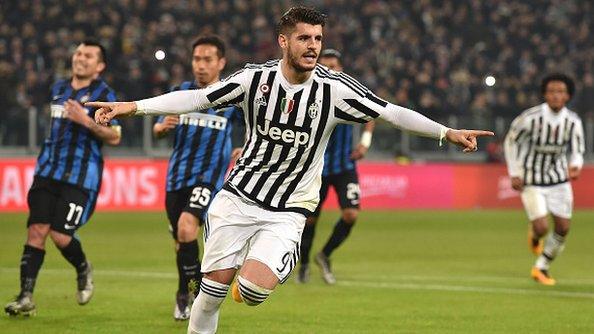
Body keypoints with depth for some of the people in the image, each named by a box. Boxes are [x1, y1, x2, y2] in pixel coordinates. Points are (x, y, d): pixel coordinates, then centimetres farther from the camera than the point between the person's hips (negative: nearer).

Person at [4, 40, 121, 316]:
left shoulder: (103, 94, -4)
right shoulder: (59, 89, 15)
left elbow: (114, 137, -10)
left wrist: (87, 121, -21)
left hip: (81, 177, -5)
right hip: (48, 170, 5)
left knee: (60, 235, -12)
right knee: (36, 230, -7)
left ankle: (83, 270, 21)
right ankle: (26, 298, -6)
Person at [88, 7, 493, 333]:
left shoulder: (334, 88, -10)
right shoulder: (256, 78, -7)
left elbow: (393, 113, -8)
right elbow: (196, 98, -3)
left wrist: (448, 132, -17)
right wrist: (134, 107, -10)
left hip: (287, 213, -1)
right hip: (237, 197, 1)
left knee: (253, 292, -20)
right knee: (213, 288, -1)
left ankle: (258, 274, 15)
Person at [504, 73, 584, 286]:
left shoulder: (573, 122, -9)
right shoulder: (530, 118, -18)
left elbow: (577, 150, 2)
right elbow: (511, 141, -4)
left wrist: (575, 166, -21)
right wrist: (514, 174, -7)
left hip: (559, 180, 4)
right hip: (532, 182, -4)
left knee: (563, 229, 1)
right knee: (541, 228, -13)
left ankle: (541, 268, 21)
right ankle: (533, 235, 27)